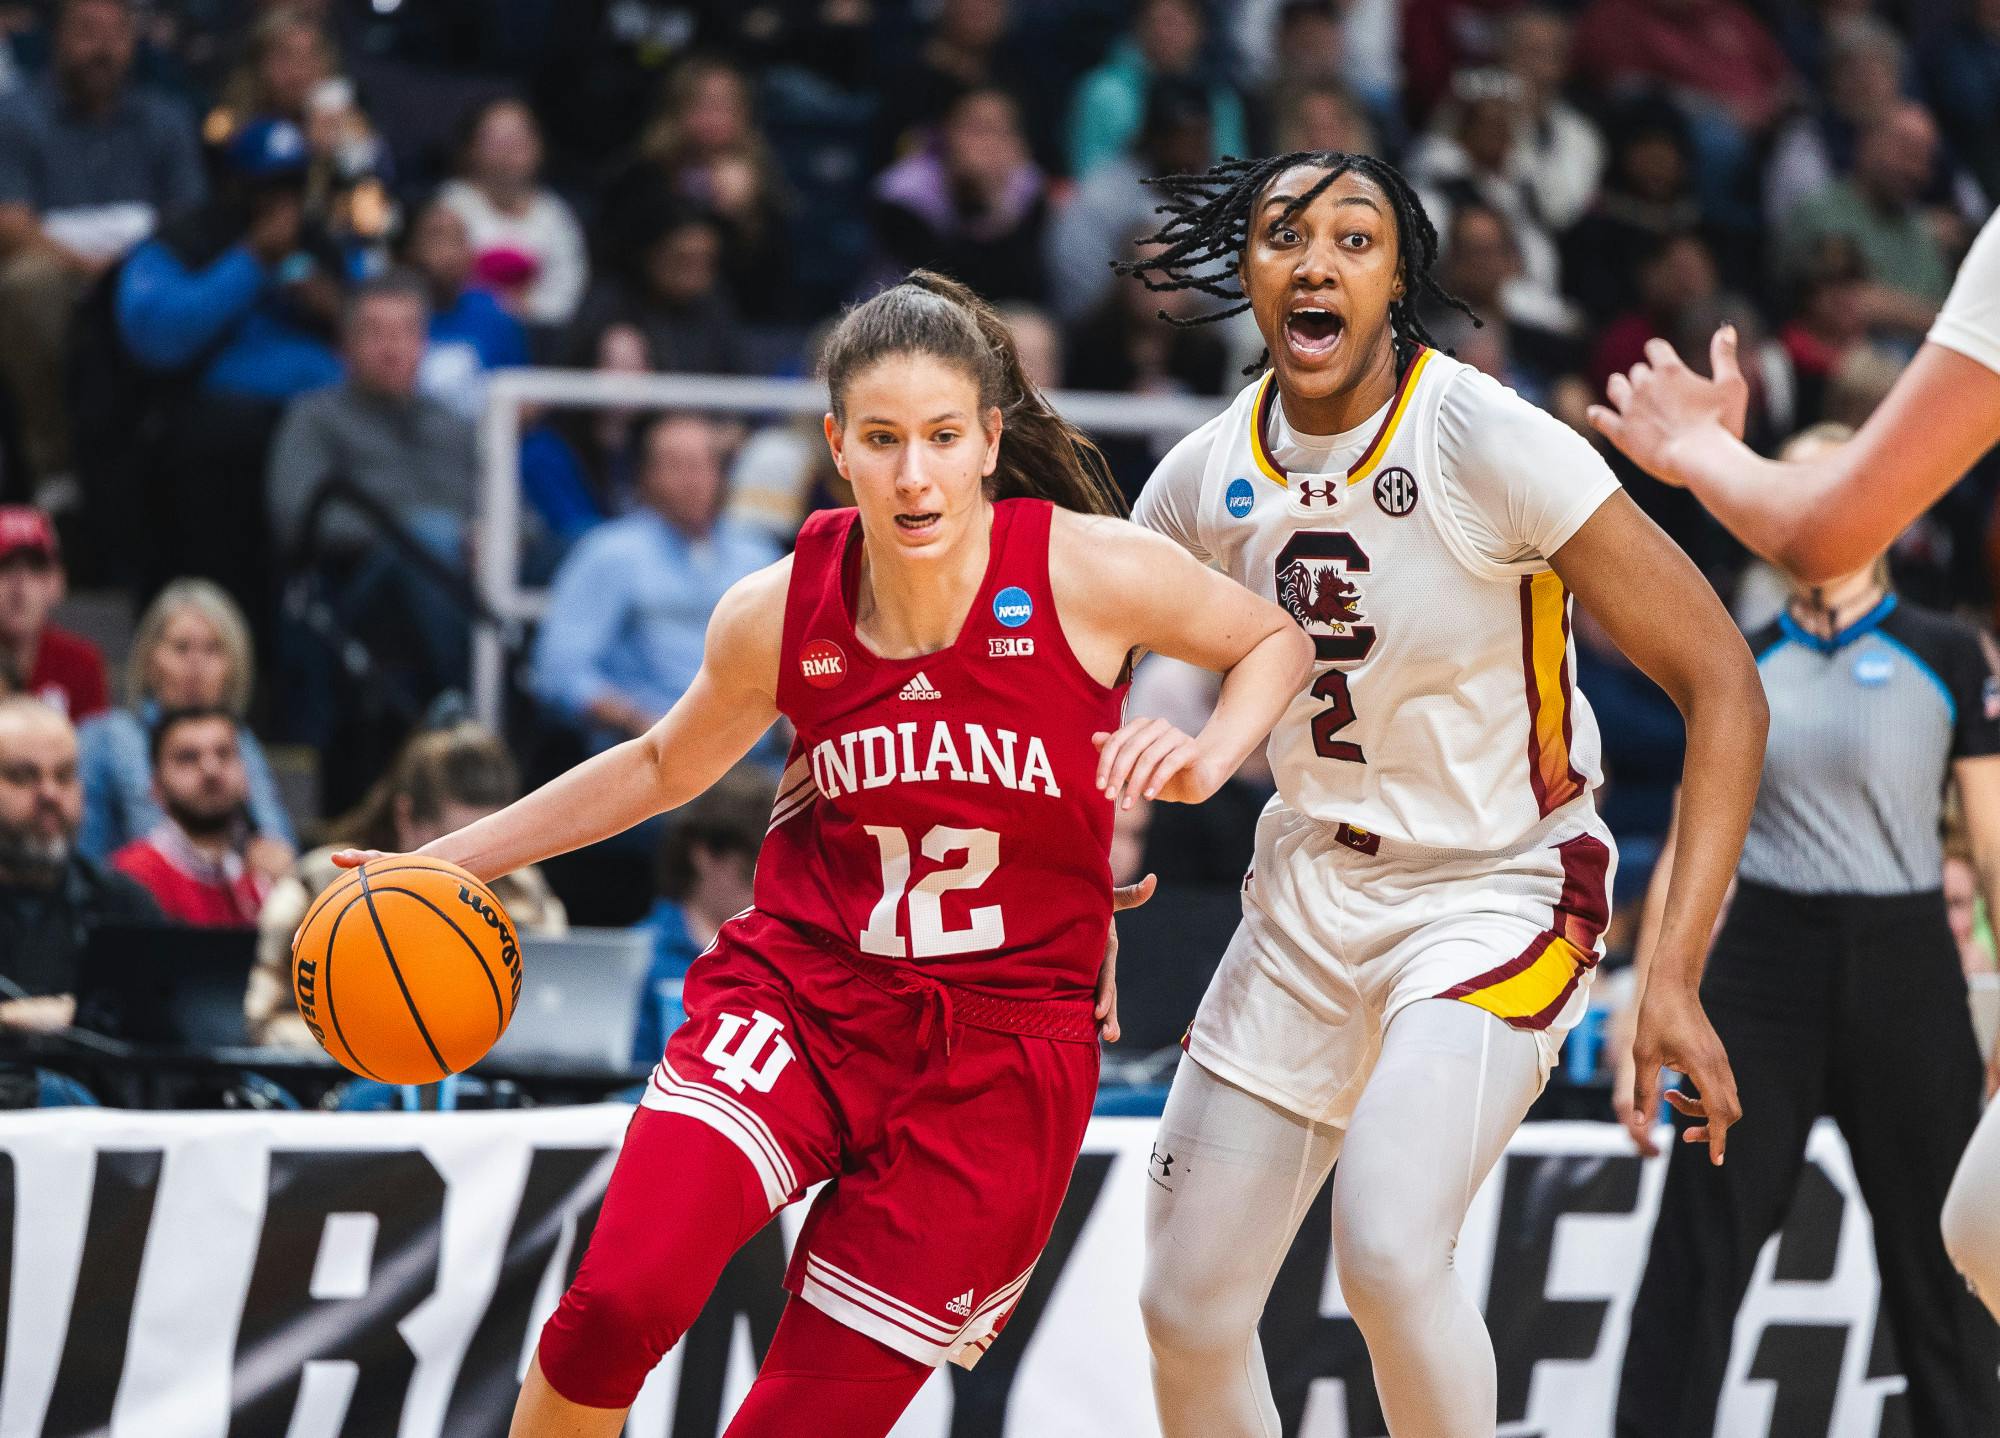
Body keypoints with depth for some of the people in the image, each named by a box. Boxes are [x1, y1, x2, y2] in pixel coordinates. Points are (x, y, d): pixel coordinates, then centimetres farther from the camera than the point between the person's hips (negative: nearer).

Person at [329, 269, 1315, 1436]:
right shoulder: (778, 613, -4)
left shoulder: (1088, 572, -12)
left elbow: (1277, 641, 7)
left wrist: (1208, 759, -13)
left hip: (1003, 1051, -1)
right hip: (802, 993, 1)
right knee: (621, 1299, -24)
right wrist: (448, 861, 16)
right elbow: (663, 768, 16)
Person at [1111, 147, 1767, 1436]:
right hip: (1312, 888, 6)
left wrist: (1676, 976, -26)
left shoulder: (1491, 443, -21)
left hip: (1501, 892, -5)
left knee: (1388, 1248, -27)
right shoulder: (1204, 483, -5)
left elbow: (1722, 685, -20)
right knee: (1189, 1308, 5)